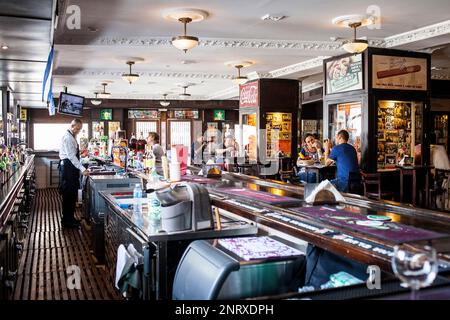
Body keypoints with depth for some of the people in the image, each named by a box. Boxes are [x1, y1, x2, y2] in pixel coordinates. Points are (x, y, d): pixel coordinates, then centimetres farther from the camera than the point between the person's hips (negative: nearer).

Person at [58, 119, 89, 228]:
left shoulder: (72, 137, 15)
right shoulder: (67, 137, -16)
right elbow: (71, 156, -23)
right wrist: (82, 169, -27)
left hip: (71, 166, 10)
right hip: (68, 166, -10)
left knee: (72, 194, 14)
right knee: (68, 194, -5)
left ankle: (70, 218, 23)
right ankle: (67, 221, 3)